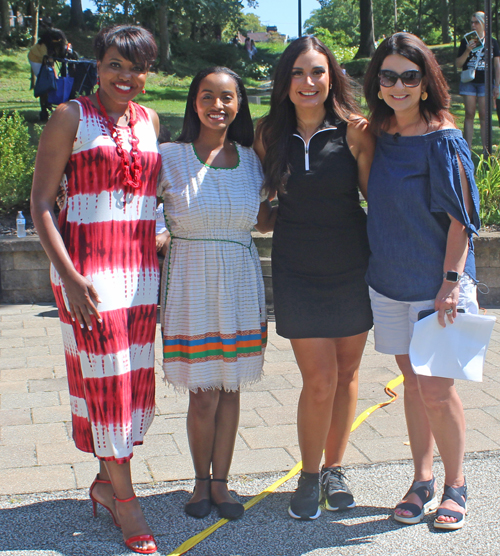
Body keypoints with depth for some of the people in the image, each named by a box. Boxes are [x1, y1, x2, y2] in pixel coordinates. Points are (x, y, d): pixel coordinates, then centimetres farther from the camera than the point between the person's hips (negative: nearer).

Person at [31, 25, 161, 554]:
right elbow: (41, 202, -8)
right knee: (106, 376, -2)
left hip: (141, 266, 6)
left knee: (136, 376, 9)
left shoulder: (149, 121, 12)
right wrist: (69, 275, -16)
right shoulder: (71, 117, -4)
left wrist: (160, 241, 11)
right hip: (87, 265, -5)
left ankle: (107, 478, 28)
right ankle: (124, 499, 11)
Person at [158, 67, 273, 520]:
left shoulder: (250, 159, 6)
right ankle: (201, 480, 24)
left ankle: (220, 482, 24)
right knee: (203, 394, 1)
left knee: (230, 389, 9)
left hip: (240, 282, 3)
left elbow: (264, 221, 13)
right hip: (192, 280, -3)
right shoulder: (170, 157, -4)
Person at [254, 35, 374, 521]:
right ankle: (308, 477, 18)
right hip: (298, 271, -1)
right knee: (320, 380, -5)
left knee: (346, 374, 11)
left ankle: (334, 469, 31)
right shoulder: (270, 134, -2)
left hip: (352, 266, 1)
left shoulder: (353, 130, -6)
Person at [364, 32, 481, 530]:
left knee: (436, 390, -2)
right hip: (390, 281, 6)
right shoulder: (378, 134, 5)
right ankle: (422, 481, 27)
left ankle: (455, 485, 19)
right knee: (412, 383, 14)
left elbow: (461, 218, -13)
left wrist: (451, 282, -17)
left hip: (437, 284, -5)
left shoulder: (442, 140, -13)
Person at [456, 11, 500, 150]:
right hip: (468, 82, 1)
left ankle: (486, 148, 3)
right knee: (469, 114, 0)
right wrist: (467, 51, -14)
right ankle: (468, 148, 1)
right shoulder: (466, 41, 6)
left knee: (484, 115, -1)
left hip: (485, 83, -1)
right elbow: (458, 64, 3)